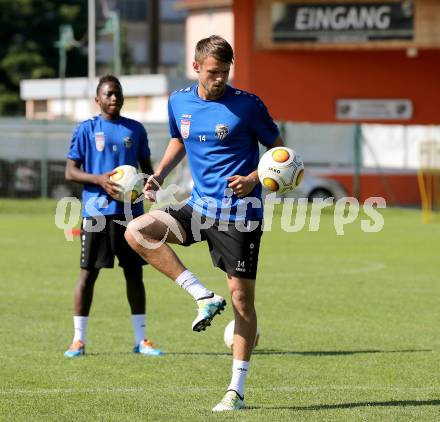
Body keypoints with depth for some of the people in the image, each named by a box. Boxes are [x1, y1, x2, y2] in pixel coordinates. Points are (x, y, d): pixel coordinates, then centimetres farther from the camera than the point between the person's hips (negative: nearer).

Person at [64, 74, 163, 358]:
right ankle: (79, 339, 7)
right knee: (88, 273, -1)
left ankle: (141, 339, 12)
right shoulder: (86, 130, 1)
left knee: (134, 273, 6)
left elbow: (146, 166, 18)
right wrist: (100, 180, -18)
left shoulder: (135, 129, 11)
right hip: (97, 212, -3)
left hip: (131, 211, 3)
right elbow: (70, 171, -1)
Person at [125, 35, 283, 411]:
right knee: (137, 231, -16)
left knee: (241, 296, -4)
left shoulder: (246, 105, -10)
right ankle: (203, 297, -9)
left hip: (240, 211, -5)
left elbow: (279, 150, -2)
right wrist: (160, 175, 8)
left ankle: (237, 391, 4)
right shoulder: (179, 102, 4)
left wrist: (253, 179, -19)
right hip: (200, 206, 5)